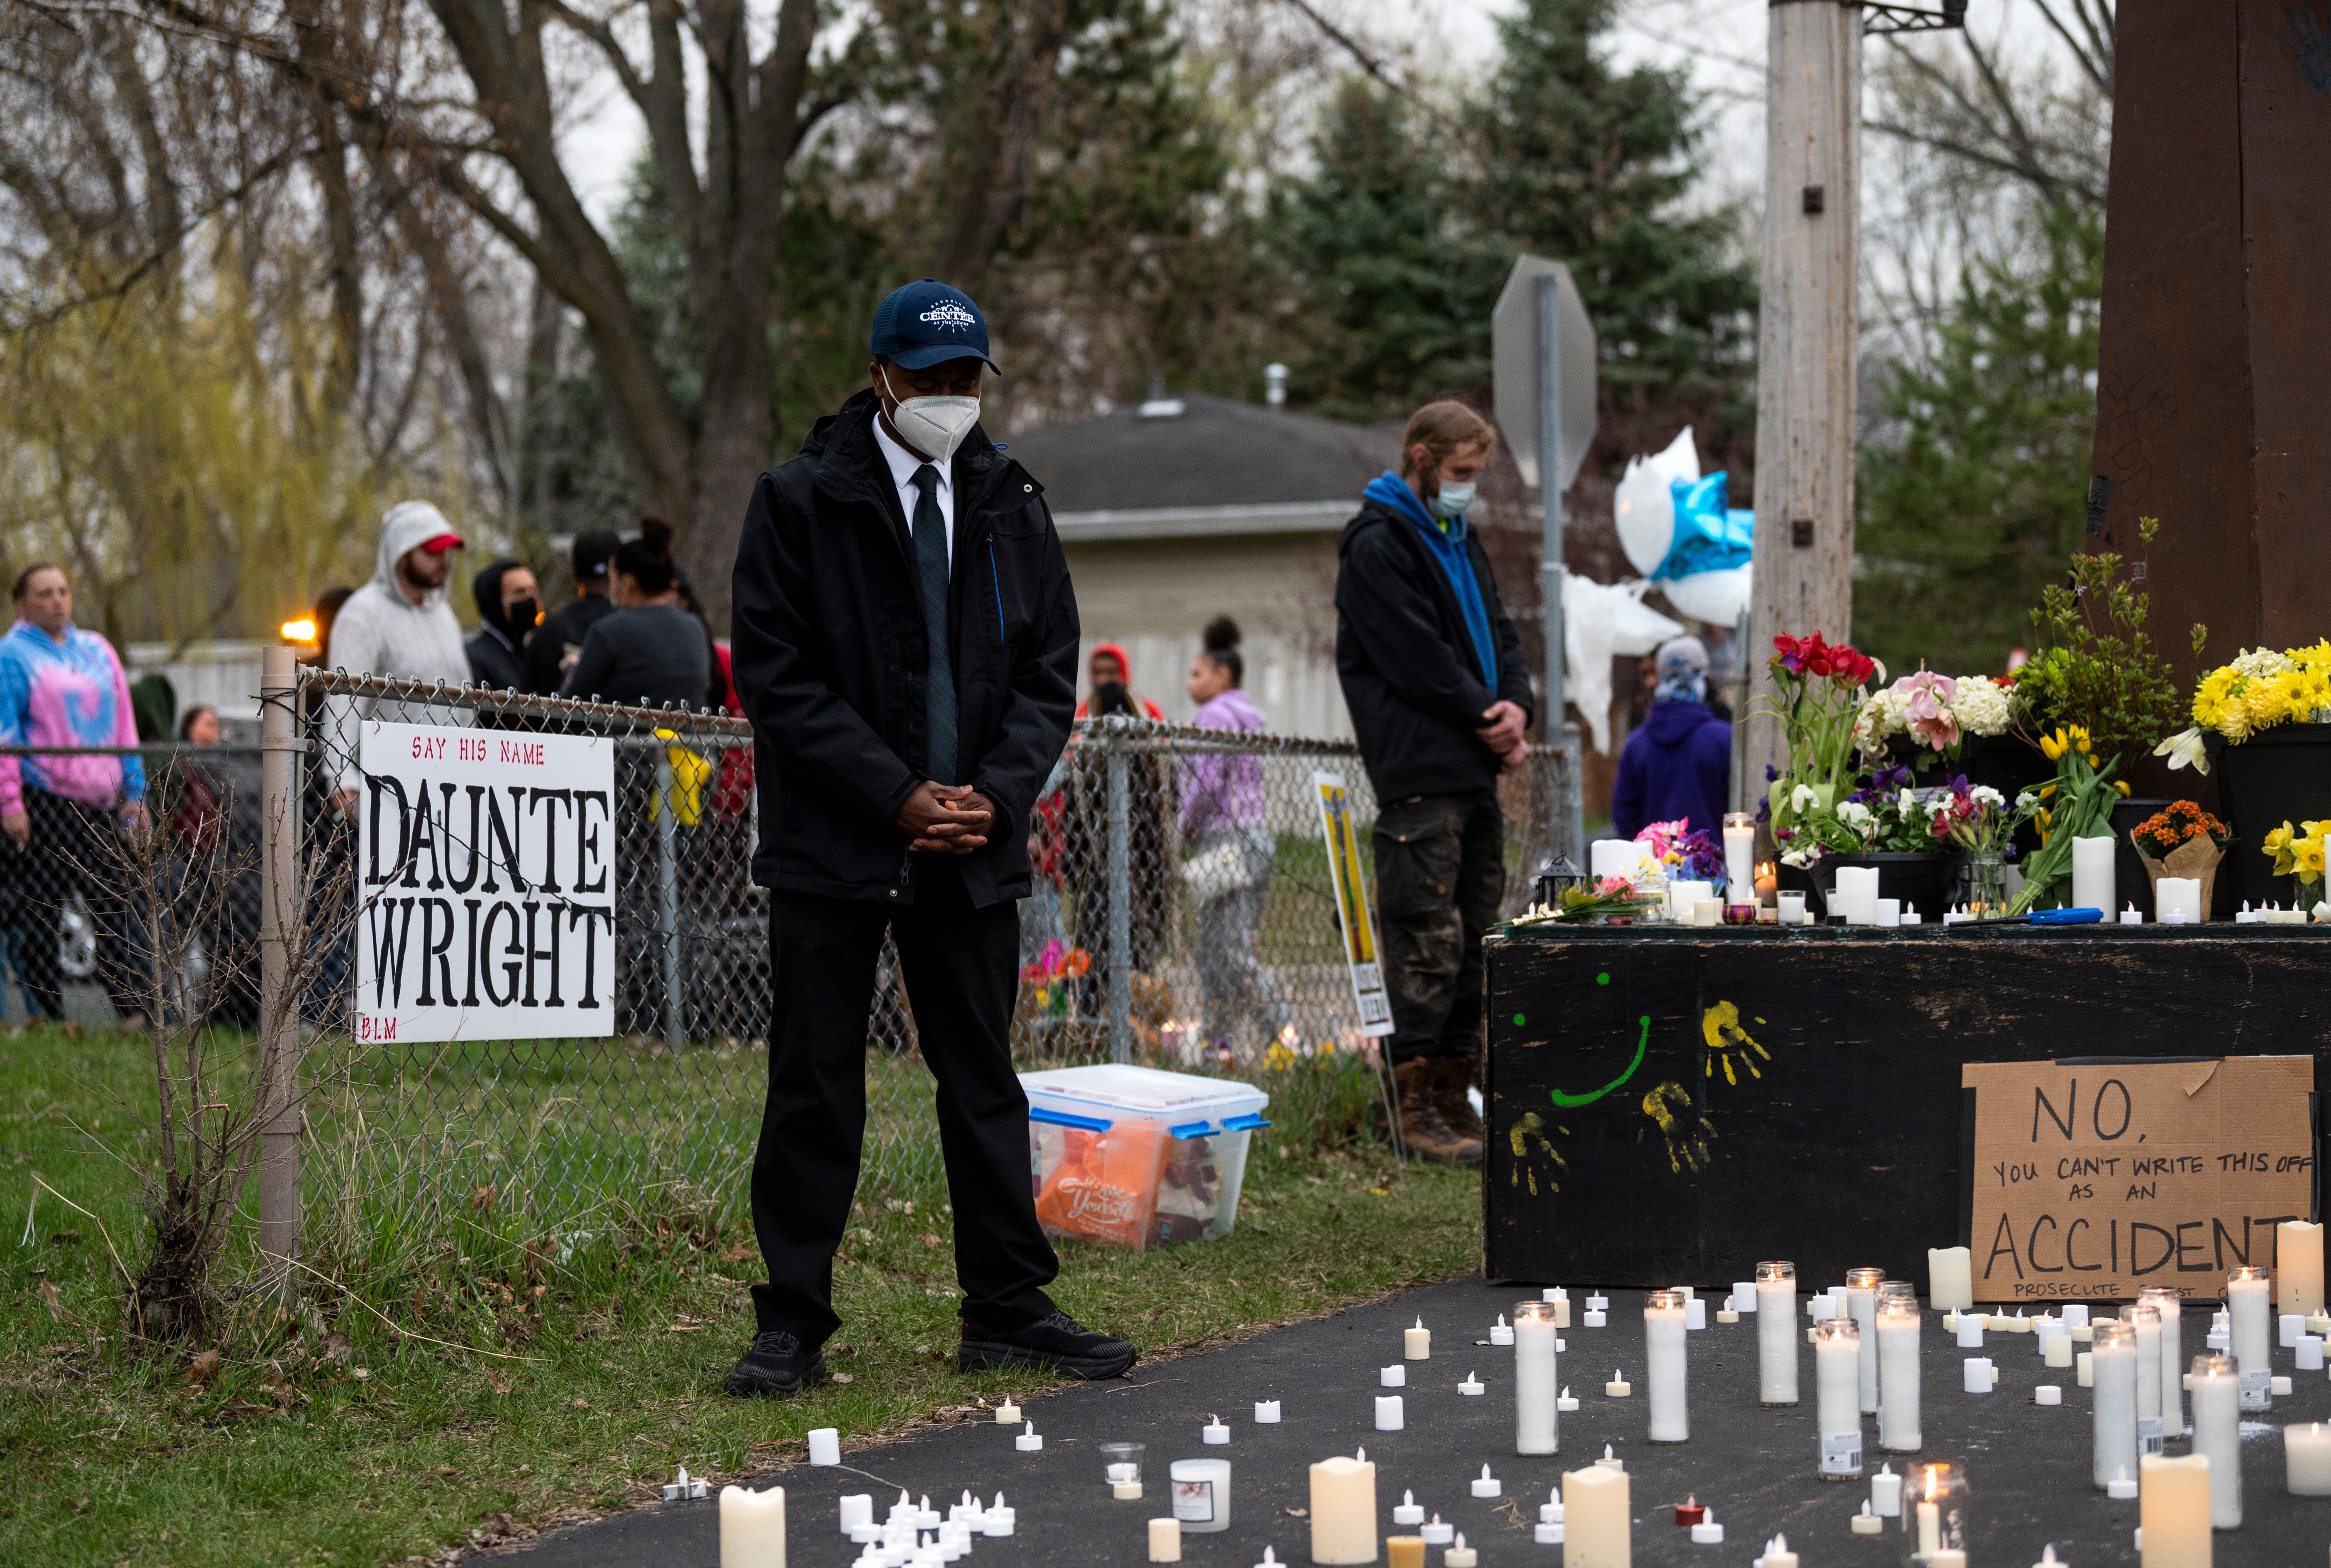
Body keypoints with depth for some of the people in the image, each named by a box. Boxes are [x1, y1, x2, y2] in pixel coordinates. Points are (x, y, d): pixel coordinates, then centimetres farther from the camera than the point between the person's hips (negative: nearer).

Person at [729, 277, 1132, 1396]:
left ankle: (1008, 1311, 18)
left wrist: (996, 795, -6)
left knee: (985, 1081, 10)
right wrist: (898, 797, -14)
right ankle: (792, 1328, 7)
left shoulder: (1010, 505, 9)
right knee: (815, 1091, 0)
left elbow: (1049, 671, 10)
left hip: (973, 844, 4)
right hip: (831, 842, -4)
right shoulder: (800, 502, -4)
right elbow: (776, 675, -8)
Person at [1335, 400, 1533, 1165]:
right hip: (1419, 776, -9)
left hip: (1474, 772, 9)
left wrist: (1516, 705, 0)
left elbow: (1498, 633, 20)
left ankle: (1454, 1094, 16)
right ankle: (1416, 1103, -6)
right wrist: (1488, 720, -8)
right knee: (1428, 938, -9)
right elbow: (1417, 659, -14)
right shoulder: (1379, 543, -8)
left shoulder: (1458, 537, 21)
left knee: (1474, 934, 10)